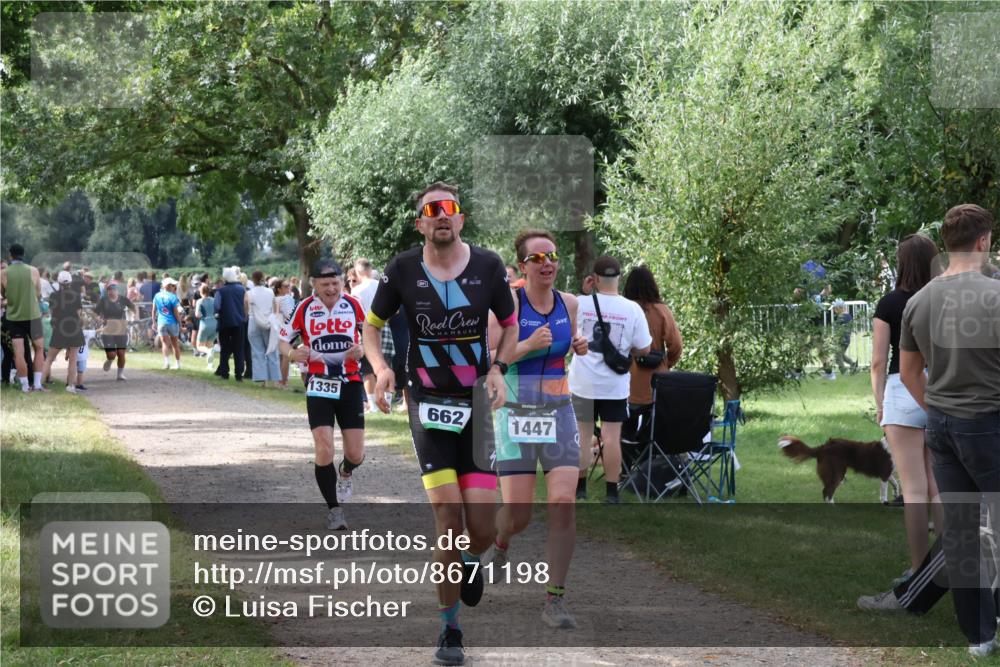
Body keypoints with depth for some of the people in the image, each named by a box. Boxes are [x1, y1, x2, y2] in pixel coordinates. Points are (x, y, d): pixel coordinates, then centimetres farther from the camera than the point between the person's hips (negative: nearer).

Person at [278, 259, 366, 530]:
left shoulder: (352, 304, -1)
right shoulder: (304, 308, -5)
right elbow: (282, 339, 4)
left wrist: (362, 349, -10)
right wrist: (292, 353, -18)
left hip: (350, 383, 1)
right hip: (319, 386, -1)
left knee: (356, 454, 0)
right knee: (324, 451, -13)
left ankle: (346, 472, 39)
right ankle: (334, 509, 4)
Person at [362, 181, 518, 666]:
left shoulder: (488, 267, -2)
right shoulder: (402, 271, -4)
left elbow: (509, 325, 13)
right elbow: (372, 325, 8)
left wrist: (498, 368, -4)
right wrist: (380, 366, -11)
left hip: (474, 402, 1)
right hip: (427, 403, -1)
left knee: (482, 528, -5)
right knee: (449, 519, -12)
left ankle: (469, 561, 35)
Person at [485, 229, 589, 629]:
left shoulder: (569, 303, 4)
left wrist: (578, 347, 0)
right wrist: (527, 345, -25)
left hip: (559, 415, 3)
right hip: (516, 416, -3)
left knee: (563, 505, -11)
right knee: (518, 516, -1)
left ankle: (554, 600, -3)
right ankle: (500, 543, 38)